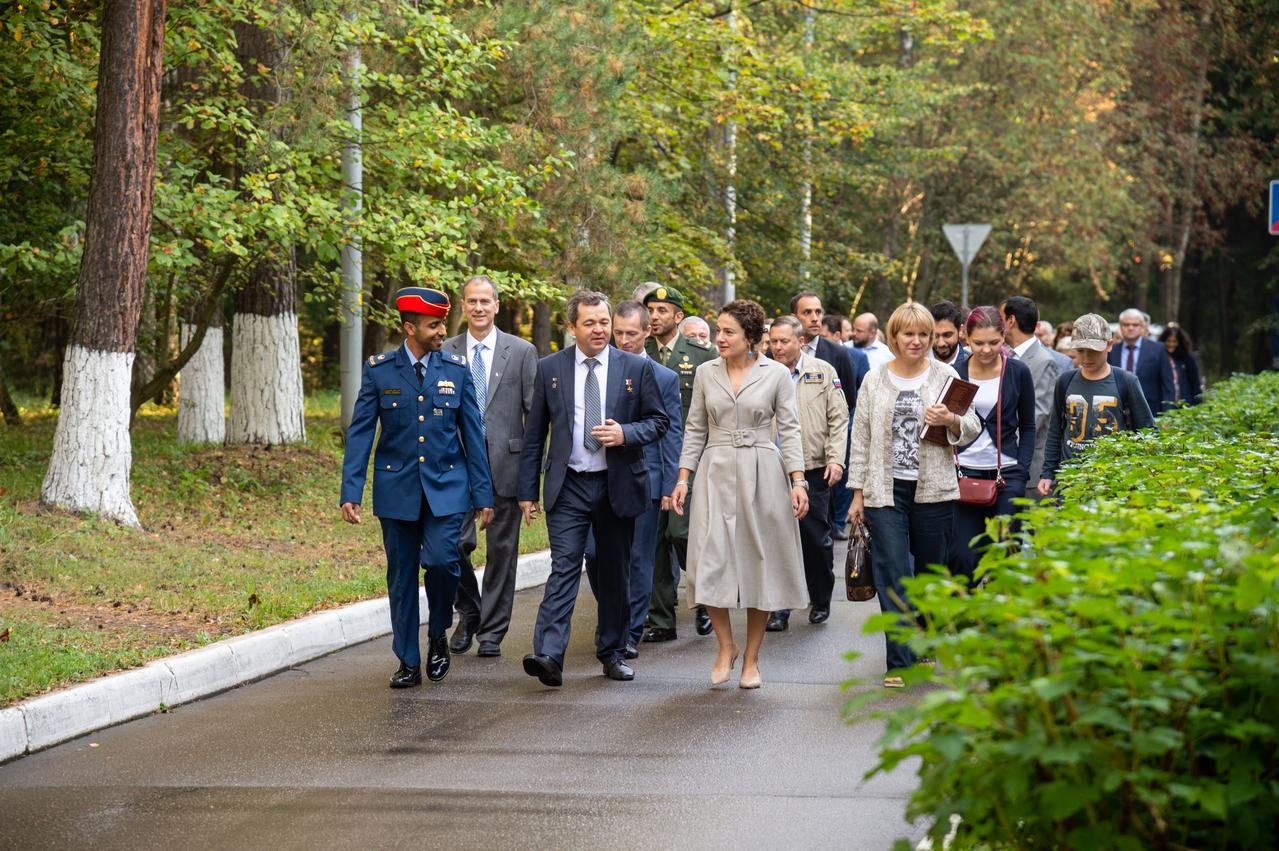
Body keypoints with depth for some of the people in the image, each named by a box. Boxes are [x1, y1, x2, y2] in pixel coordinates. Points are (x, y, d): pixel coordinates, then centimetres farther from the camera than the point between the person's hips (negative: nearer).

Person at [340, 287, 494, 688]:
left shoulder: (456, 369, 2)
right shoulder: (379, 370, -1)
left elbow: (472, 433, 5)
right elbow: (359, 433, -1)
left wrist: (482, 494, 3)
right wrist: (351, 492, -8)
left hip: (446, 487, 0)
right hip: (397, 488, 0)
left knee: (441, 559, -18)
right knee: (401, 576, 4)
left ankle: (438, 636, 8)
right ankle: (408, 663, 15)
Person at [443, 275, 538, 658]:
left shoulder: (522, 352, 3)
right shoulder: (445, 353, 7)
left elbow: (535, 412, 3)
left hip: (505, 464, -1)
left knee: (502, 549, 3)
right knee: (456, 543, -7)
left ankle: (492, 631, 13)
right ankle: (469, 613, 18)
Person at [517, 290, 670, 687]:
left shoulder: (636, 368, 2)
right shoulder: (549, 369, 3)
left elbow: (659, 421, 6)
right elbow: (534, 434, 6)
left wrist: (626, 434, -15)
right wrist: (528, 490, 3)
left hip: (618, 486, 1)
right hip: (568, 486, -1)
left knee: (615, 572, 10)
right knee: (564, 567, -13)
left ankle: (612, 652, 24)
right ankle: (548, 656, -22)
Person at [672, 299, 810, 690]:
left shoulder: (776, 374, -1)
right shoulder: (706, 373, 6)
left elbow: (789, 429, 0)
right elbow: (695, 429, 11)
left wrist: (798, 480, -8)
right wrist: (684, 477, 3)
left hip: (761, 476, -2)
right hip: (716, 475, 2)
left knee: (758, 567, 3)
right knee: (710, 565, -8)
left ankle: (751, 659, 14)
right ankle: (725, 647, 10)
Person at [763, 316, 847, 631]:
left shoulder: (823, 372, 4)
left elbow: (838, 419, 4)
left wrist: (836, 459, -6)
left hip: (814, 470, 0)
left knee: (817, 540, 6)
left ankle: (821, 602, 24)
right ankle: (779, 608, 6)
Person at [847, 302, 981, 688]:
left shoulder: (944, 375, 4)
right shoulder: (875, 379, 6)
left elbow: (971, 430, 5)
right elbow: (861, 438, 9)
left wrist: (949, 420, -17)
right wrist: (858, 493, 5)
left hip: (934, 492, 0)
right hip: (885, 491, 0)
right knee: (892, 575, -7)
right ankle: (899, 661, -8)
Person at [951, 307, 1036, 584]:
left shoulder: (1018, 373, 2)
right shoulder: (955, 373, 3)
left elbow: (1028, 427, 8)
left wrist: (1021, 471, -2)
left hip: (1006, 475, 0)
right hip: (964, 473, 0)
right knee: (964, 556, -6)